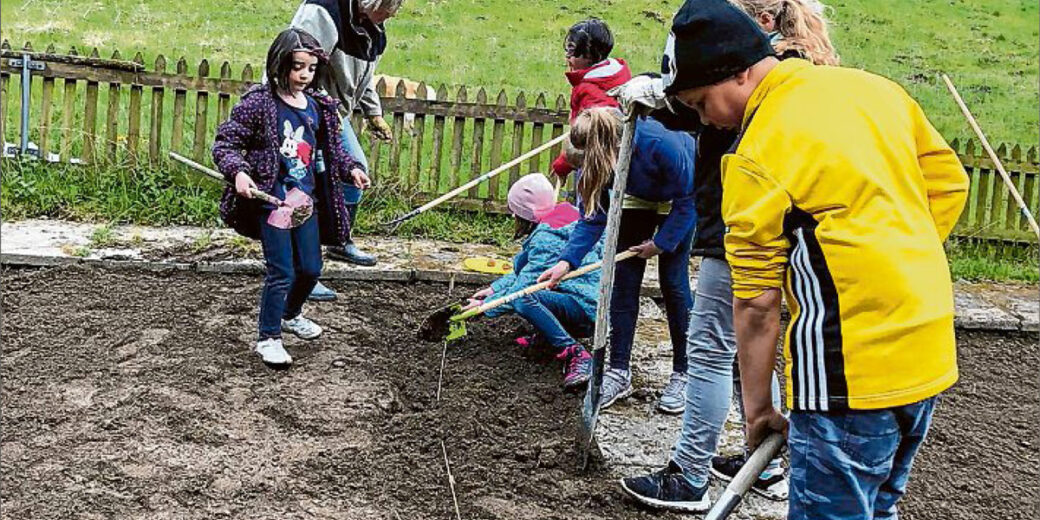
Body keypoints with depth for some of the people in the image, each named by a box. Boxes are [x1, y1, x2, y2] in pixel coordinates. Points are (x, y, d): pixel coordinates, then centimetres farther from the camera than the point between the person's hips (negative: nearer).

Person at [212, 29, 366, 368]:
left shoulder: (319, 106, 6)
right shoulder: (259, 102, -12)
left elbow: (331, 149, 21)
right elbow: (224, 143, -9)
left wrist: (351, 167, 5)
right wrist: (238, 171, -26)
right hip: (272, 201, -6)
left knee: (311, 269, 15)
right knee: (281, 273, -6)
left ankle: (291, 315, 43)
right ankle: (268, 338, 10)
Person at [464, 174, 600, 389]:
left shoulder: (546, 238, -19)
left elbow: (524, 284, -19)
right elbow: (524, 270, 23)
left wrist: (484, 306, -8)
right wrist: (493, 289, 18)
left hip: (588, 308, -11)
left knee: (523, 298, -31)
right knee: (522, 262, 11)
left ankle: (575, 354, -29)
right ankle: (546, 335, 11)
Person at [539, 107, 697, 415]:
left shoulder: (659, 143, -41)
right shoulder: (594, 160, -25)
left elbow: (687, 197, -26)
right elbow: (593, 217, -18)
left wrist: (662, 242, -20)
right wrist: (567, 260, -29)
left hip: (677, 202, -4)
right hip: (638, 199, 5)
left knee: (673, 283, -9)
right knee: (624, 282, -3)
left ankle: (682, 375, 4)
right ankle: (619, 372, 4)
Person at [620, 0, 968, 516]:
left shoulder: (757, 158, -14)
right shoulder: (873, 87, 6)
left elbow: (756, 304, -10)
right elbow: (949, 184, 14)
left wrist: (757, 406, 0)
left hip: (852, 369, -8)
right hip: (930, 353, 8)